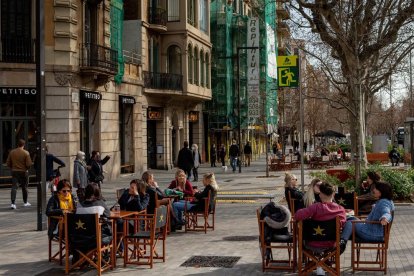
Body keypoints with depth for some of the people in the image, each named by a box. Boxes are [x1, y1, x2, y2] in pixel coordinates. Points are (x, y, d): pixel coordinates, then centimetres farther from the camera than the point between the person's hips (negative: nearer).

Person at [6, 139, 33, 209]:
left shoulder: (12, 152, 1)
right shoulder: (26, 153, -11)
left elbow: (8, 163, 5)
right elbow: (29, 164, -14)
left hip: (14, 172, 2)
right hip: (23, 172, -2)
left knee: (14, 187, -1)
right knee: (24, 187, 12)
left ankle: (13, 203, -15)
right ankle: (25, 202, 25)